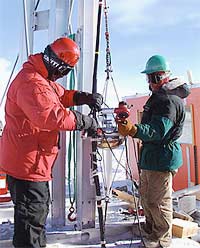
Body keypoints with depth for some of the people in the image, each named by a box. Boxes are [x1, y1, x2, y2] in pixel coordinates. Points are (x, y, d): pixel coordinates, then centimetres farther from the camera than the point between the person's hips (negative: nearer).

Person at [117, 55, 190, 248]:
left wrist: (133, 130, -43)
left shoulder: (170, 100, -17)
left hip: (162, 158, -11)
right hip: (150, 156, 11)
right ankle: (150, 230, 40)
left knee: (158, 202, 0)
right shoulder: (159, 96, 17)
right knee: (145, 196, 22)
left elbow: (158, 131, -30)